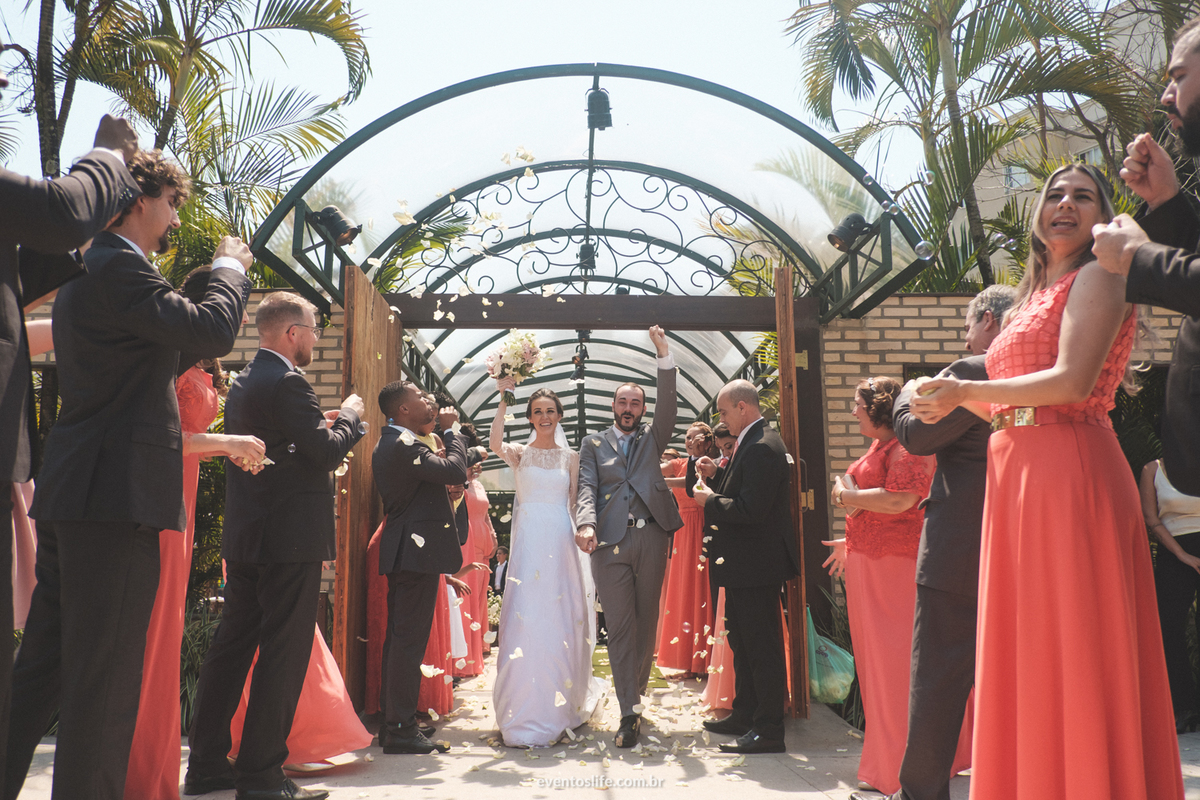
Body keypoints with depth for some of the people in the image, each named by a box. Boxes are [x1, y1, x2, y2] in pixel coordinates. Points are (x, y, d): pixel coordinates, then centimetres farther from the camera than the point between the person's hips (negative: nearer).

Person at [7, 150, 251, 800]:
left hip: (69, 499, 10)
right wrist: (230, 269, -1)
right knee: (105, 676, -3)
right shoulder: (119, 265, -9)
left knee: (41, 668, 15)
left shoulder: (82, 274, 23)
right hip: (118, 493, -10)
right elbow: (210, 333, -18)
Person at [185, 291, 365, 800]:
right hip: (291, 535, -9)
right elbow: (327, 452, -18)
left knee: (232, 646, 14)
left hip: (244, 537, 9)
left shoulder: (243, 383, 15)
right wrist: (348, 414, -1)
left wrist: (322, 426, 18)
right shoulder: (287, 382, -14)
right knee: (282, 653, -2)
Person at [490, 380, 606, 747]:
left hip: (562, 542, 1)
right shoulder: (520, 453, 7)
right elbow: (495, 444, -16)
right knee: (525, 619, -5)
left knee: (560, 622, 3)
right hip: (528, 542, -1)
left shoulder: (570, 457, 11)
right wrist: (504, 399, -18)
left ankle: (558, 708, 19)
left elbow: (577, 502, 10)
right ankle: (524, 710, 8)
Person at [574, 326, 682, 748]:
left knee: (646, 623, 7)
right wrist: (585, 523, -16)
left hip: (651, 538, 2)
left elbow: (669, 405, 3)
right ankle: (629, 713, -2)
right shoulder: (594, 444, 15)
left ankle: (635, 694, 23)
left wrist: (664, 355, -7)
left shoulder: (651, 438, 17)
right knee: (620, 627, -3)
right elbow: (586, 488, 3)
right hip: (610, 542, -1)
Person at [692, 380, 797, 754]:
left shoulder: (761, 448, -21)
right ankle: (744, 716, 32)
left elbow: (750, 509, -28)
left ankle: (768, 730, 7)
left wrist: (710, 500, -14)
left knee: (761, 646, -2)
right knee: (743, 643, 20)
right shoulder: (755, 442, 13)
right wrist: (717, 474, 7)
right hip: (745, 564, 11)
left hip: (756, 564, -11)